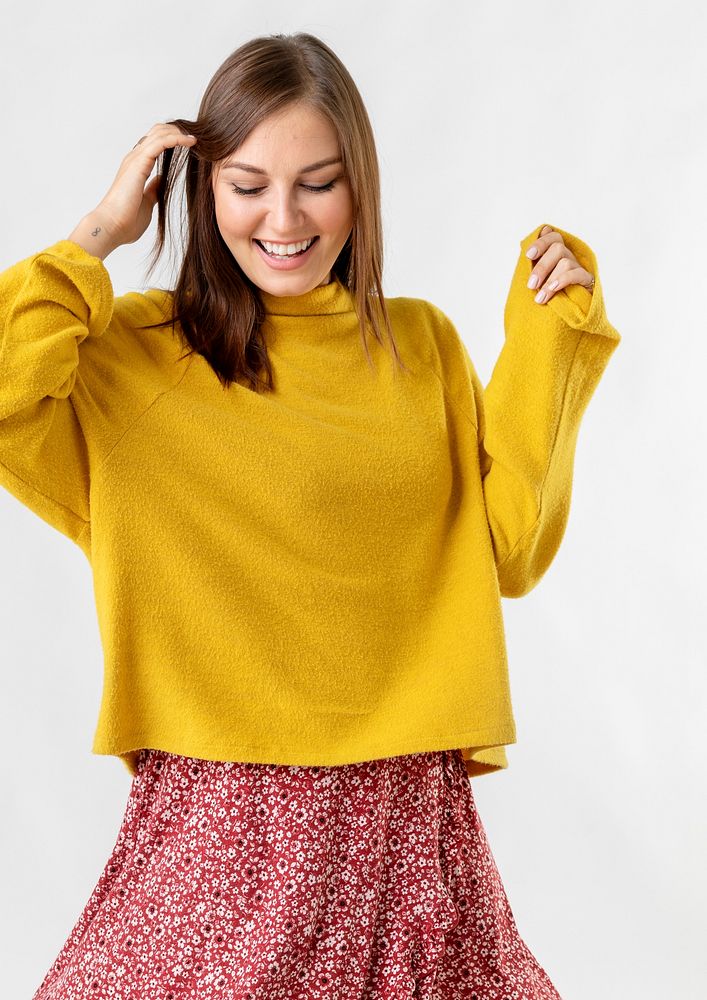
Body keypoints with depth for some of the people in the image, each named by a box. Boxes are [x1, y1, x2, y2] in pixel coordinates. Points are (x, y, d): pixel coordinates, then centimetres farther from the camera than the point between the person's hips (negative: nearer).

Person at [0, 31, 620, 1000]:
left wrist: (549, 342, 1)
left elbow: (508, 552, 4)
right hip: (216, 821, -3)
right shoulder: (137, 350, -1)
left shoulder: (422, 345, 9)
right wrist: (98, 236, -9)